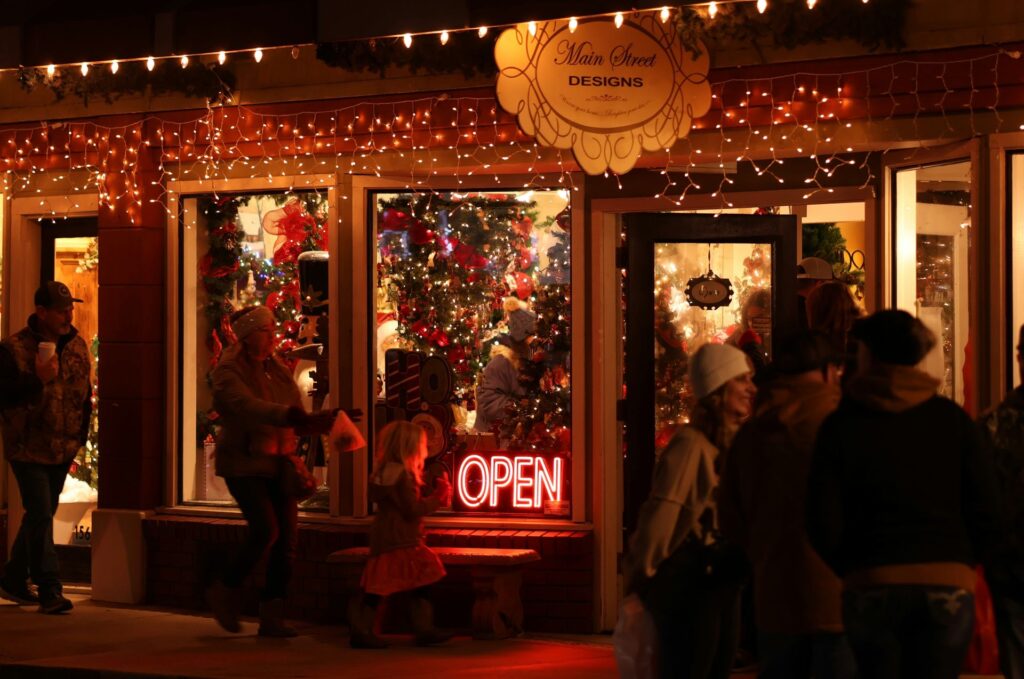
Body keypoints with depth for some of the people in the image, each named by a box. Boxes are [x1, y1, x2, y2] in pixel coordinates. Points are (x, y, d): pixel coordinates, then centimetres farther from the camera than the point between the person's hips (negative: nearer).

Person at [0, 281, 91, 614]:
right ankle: (49, 589, -9)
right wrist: (38, 379, -25)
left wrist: (80, 435, 13)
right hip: (28, 448, -6)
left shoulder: (77, 346, 9)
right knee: (41, 516, -12)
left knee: (39, 516, 14)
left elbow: (85, 393, 19)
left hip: (62, 450, 6)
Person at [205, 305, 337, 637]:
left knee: (287, 536, -2)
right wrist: (285, 414, -42)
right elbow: (247, 406, -27)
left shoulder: (278, 371, 13)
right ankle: (225, 592, 4)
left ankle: (272, 616, 5)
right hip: (244, 463, -6)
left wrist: (324, 421, -6)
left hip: (277, 464, 6)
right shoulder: (228, 372, -7)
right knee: (265, 529, -19)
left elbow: (297, 419, 13)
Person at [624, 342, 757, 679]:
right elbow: (660, 513, -19)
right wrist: (642, 575, -12)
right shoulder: (691, 444, -16)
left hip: (722, 578, 9)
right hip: (689, 582, -9)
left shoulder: (735, 442, 12)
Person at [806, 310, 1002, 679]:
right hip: (949, 585, 1)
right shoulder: (952, 418, 4)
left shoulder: (840, 426, 0)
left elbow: (823, 526, -4)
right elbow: (987, 512, 1)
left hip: (871, 589, -1)